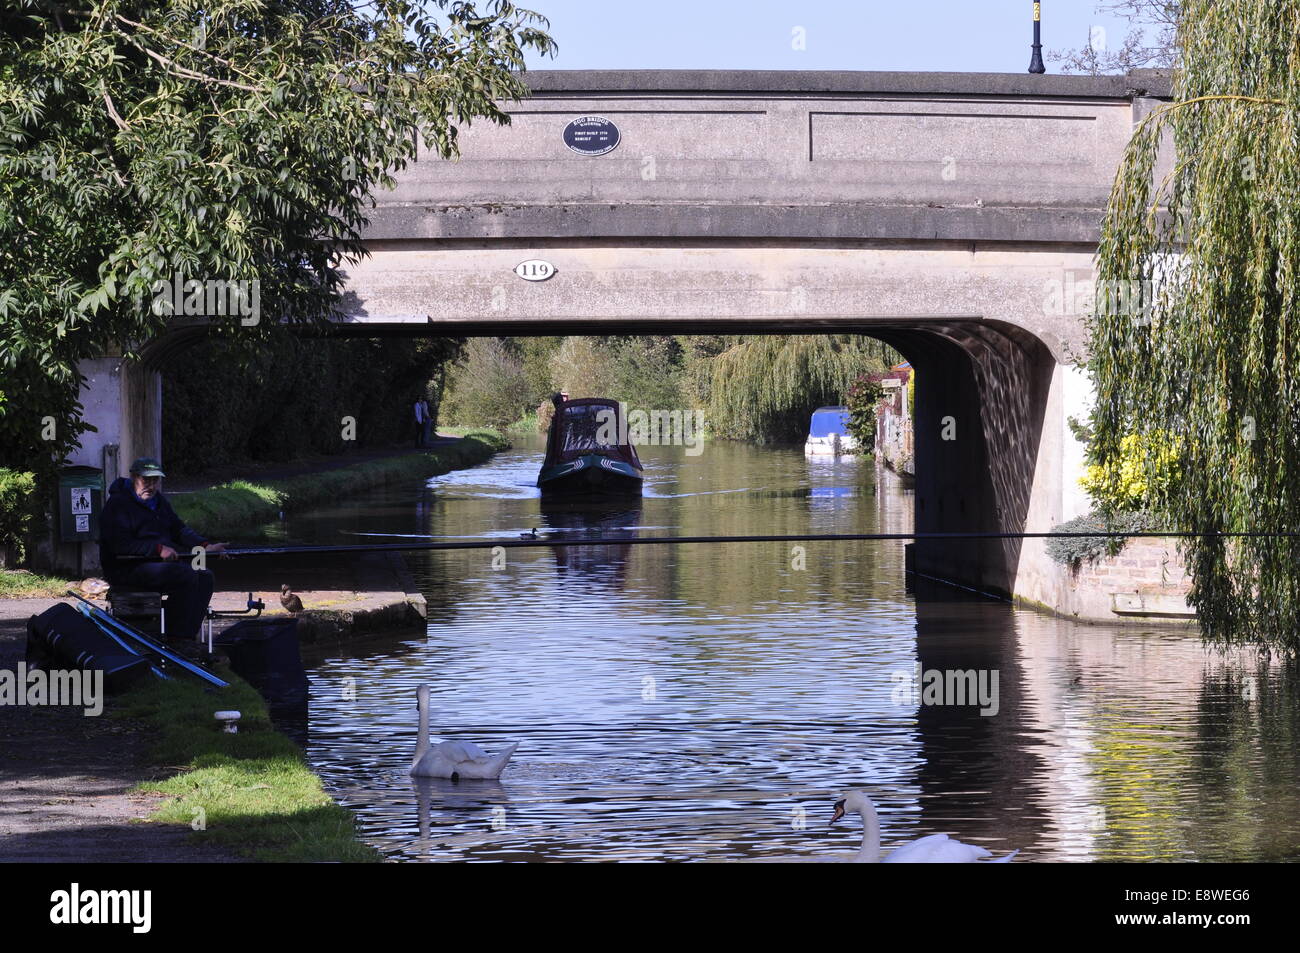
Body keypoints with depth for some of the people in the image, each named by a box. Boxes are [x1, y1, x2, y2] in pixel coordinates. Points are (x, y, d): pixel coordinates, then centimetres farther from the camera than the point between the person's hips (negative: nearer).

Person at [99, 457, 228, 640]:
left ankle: (187, 637, -10)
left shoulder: (158, 501, 18)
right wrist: (158, 549, -27)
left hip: (159, 562, 9)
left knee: (204, 575, -10)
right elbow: (121, 544, -20)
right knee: (186, 575, -26)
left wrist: (205, 546, 0)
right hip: (126, 569, -9)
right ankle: (176, 638, -23)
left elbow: (179, 529, 18)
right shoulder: (118, 504, -10)